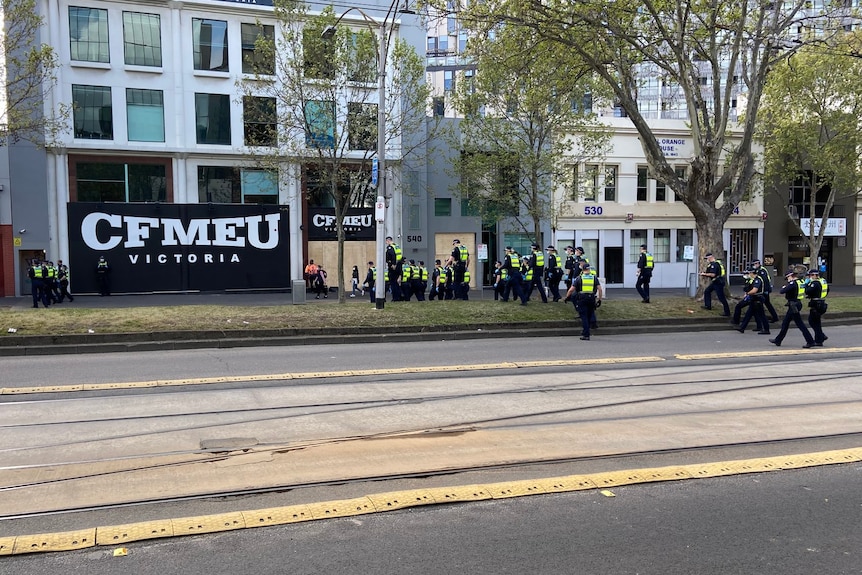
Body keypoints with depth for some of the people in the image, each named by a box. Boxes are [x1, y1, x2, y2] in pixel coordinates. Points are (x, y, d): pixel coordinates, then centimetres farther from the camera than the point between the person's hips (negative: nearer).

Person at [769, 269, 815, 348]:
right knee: (785, 323, 16)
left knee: (800, 324, -5)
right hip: (795, 305, 10)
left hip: (793, 306, -10)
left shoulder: (793, 283, -19)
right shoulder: (800, 282, 9)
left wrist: (784, 287, 0)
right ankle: (778, 340, 24)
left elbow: (782, 291, -24)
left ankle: (810, 342, -3)